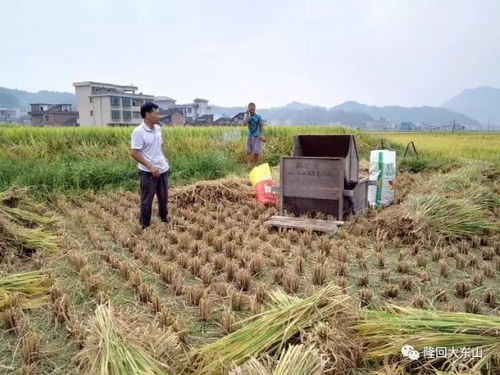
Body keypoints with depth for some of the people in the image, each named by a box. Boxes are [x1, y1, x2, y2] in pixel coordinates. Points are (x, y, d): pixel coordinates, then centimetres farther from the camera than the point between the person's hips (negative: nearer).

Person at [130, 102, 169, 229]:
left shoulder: (158, 129, 6)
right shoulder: (138, 132, -16)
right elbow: (134, 153, -18)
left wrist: (163, 157, 8)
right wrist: (150, 166, -22)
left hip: (163, 170, 7)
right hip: (148, 172, -7)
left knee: (164, 197, 19)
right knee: (147, 200, 6)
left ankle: (164, 219, 39)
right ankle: (145, 226, 19)